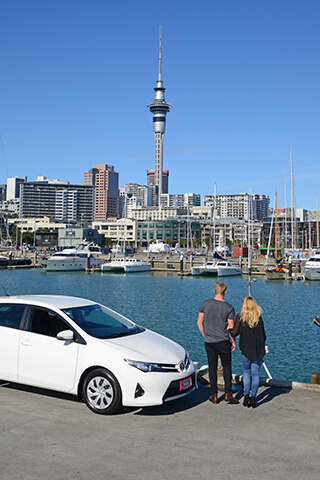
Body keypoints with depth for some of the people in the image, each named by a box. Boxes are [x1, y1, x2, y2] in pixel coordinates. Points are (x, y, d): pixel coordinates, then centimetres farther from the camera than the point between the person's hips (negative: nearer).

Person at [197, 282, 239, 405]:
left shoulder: (205, 304, -3)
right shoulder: (229, 308, -9)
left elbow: (199, 322, 2)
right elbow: (231, 327, -7)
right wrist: (233, 341, 7)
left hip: (209, 342, 2)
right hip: (223, 341, -2)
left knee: (212, 367, 9)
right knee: (227, 366, 11)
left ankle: (214, 395, 13)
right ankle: (228, 393, 6)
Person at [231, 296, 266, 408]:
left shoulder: (240, 317, -7)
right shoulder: (259, 318, 0)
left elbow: (235, 333, -8)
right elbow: (263, 335, 7)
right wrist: (263, 349, 20)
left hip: (246, 349, -1)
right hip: (259, 350, 1)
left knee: (246, 372, 17)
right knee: (255, 374, 9)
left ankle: (246, 395, 5)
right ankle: (253, 396, 2)